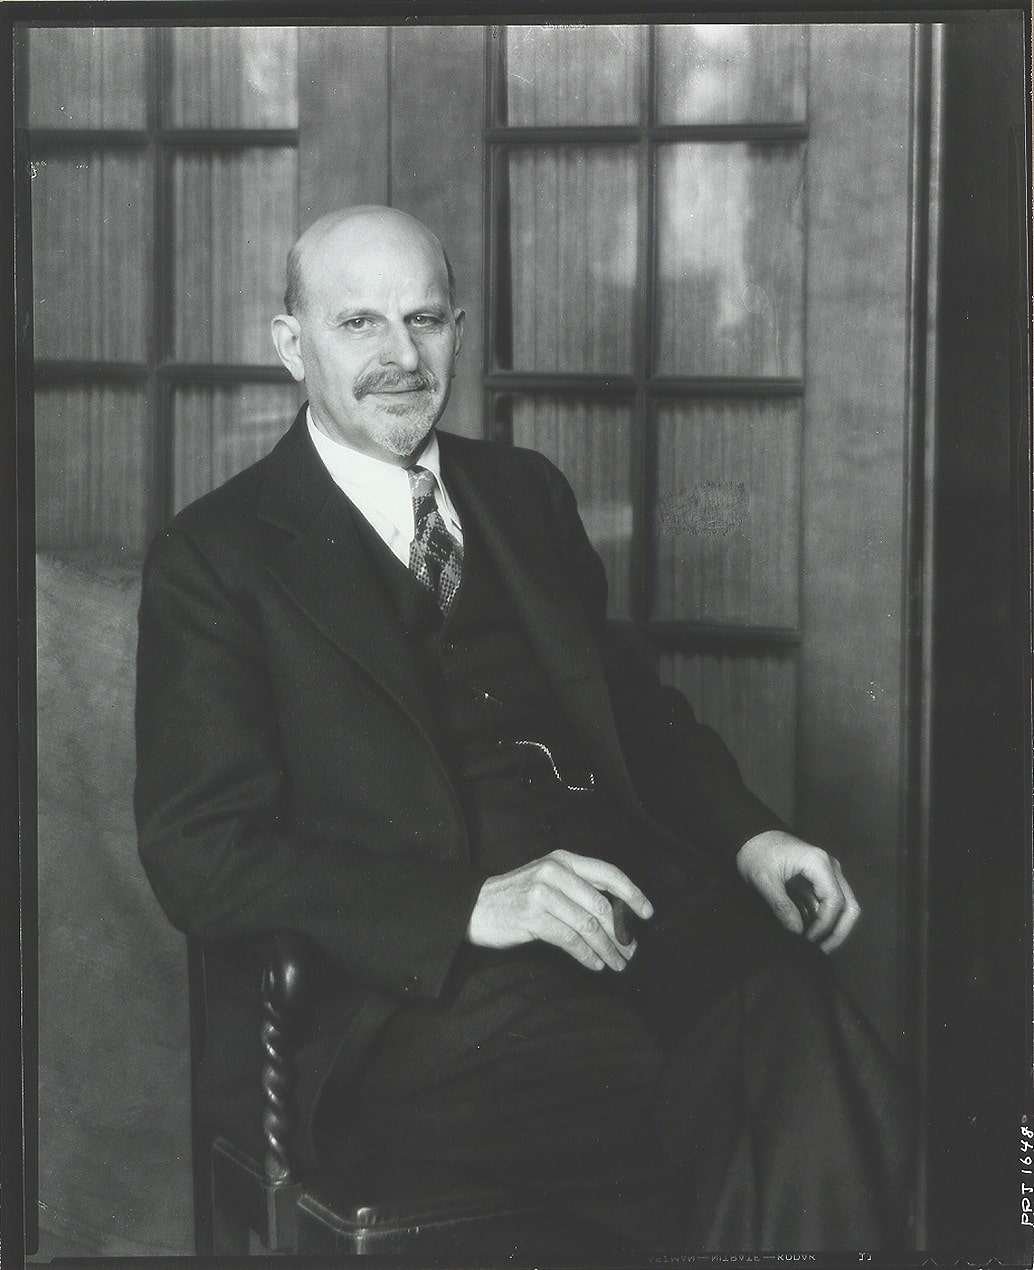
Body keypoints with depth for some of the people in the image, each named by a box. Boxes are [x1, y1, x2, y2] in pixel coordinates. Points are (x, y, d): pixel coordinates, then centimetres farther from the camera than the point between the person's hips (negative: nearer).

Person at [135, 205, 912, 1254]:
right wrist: (473, 905, -16)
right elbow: (200, 858, -5)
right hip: (423, 990, -5)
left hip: (632, 906, 5)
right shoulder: (215, 558, 4)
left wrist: (747, 834, 4)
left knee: (816, 1069, -28)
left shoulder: (524, 492, 21)